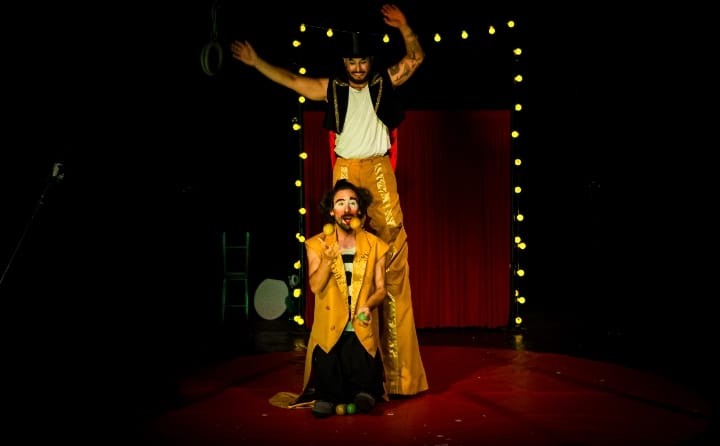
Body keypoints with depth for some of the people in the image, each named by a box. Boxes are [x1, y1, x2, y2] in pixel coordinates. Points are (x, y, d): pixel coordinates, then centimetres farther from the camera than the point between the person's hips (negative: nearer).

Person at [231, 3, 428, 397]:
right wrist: (255, 61, 13)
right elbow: (290, 80, 14)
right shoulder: (332, 88, 13)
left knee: (391, 234, -9)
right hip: (346, 169, 1)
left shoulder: (384, 83, 11)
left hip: (378, 169, -1)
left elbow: (415, 58, 8)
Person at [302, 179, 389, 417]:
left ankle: (364, 395, 16)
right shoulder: (317, 244, 3)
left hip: (362, 331, 0)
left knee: (363, 382, -13)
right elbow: (315, 286, -8)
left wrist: (369, 305, -16)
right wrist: (328, 259, -24)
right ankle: (326, 398, 16)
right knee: (328, 385, -12)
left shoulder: (374, 245, 6)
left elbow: (381, 288, 4)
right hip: (329, 329, 0)